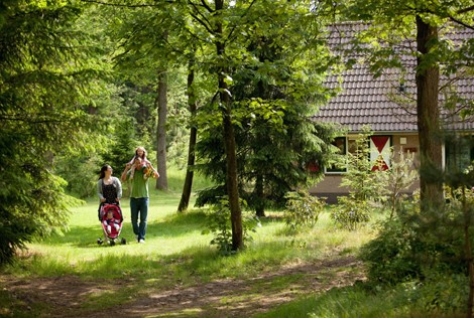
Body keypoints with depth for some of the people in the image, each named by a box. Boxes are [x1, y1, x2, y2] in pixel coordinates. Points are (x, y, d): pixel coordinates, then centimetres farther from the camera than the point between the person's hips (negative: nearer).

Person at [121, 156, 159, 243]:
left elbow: (157, 176, -14)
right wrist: (126, 169, -20)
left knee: (143, 219, -5)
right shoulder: (131, 171, 2)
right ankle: (137, 234, 27)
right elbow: (123, 179, -9)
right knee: (134, 219, 5)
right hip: (133, 198, 2)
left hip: (144, 198, -2)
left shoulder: (145, 171, -2)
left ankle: (141, 237, -6)